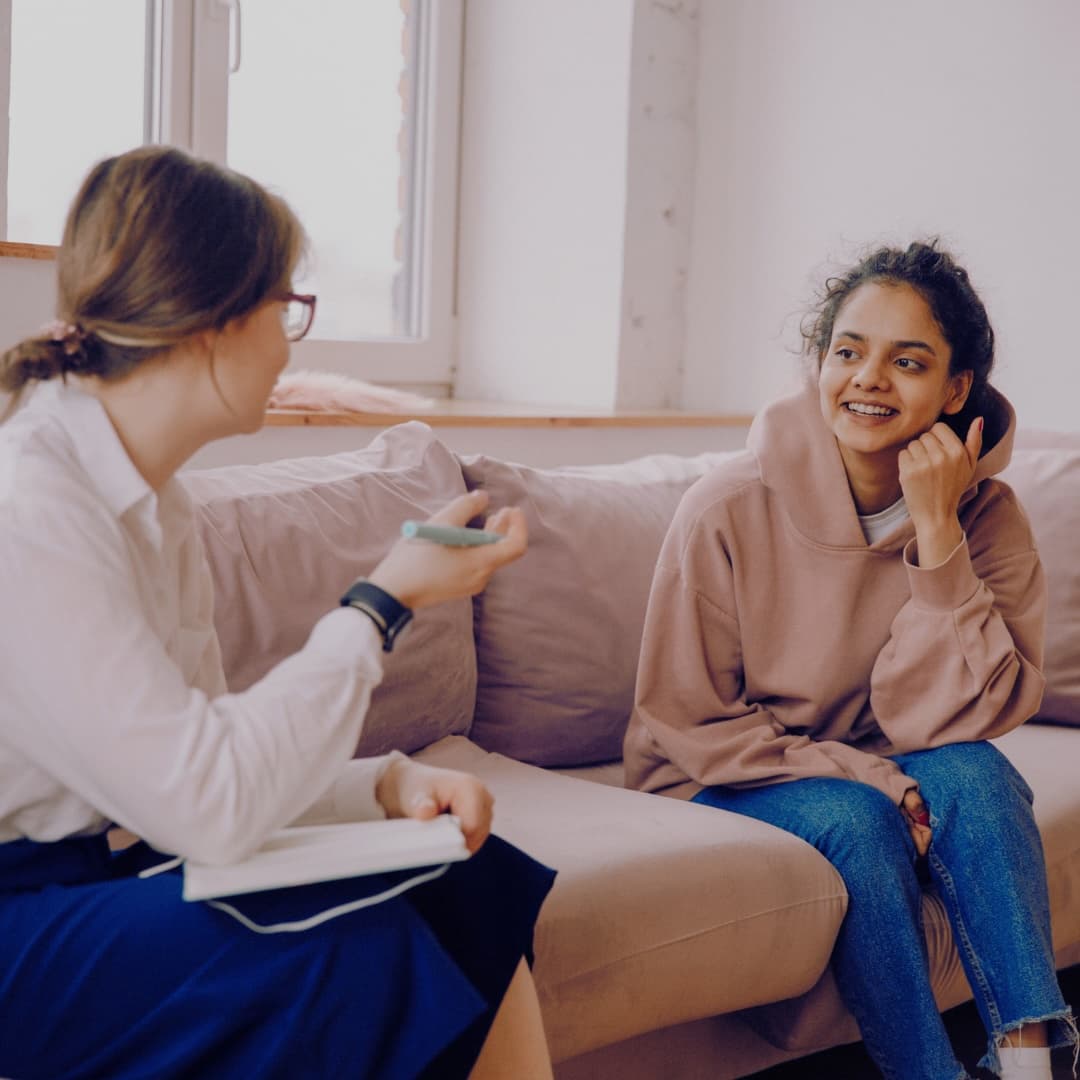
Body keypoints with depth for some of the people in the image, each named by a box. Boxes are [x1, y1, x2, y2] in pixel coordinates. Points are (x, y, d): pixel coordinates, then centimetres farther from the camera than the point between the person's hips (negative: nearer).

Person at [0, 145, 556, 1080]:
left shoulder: (152, 497, 9)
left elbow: (190, 763, 7)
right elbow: (211, 806, -26)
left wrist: (387, 781, -10)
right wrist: (385, 601, -17)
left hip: (101, 867, 9)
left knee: (475, 885, -6)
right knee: (357, 951, -26)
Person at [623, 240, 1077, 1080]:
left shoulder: (987, 518, -11)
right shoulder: (729, 509, -18)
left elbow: (952, 718, -19)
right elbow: (687, 722, -12)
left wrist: (934, 529, -27)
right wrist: (870, 781, -22)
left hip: (890, 776, 3)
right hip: (728, 786, -2)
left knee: (975, 775, -27)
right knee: (857, 823, -31)